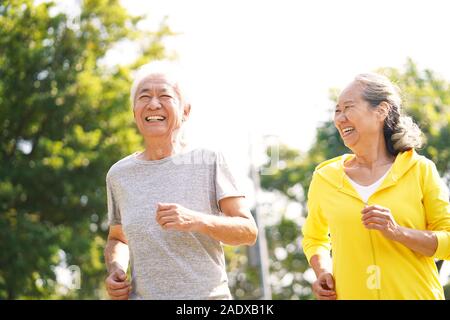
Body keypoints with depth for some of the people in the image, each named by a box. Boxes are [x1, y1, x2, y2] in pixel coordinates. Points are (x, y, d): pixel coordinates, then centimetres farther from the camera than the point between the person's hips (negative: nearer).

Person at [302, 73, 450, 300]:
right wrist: (323, 272, -1)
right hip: (348, 294, 2)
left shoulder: (420, 170, -3)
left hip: (415, 294, -1)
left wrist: (398, 232, -18)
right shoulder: (324, 178, 3)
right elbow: (314, 239, 18)